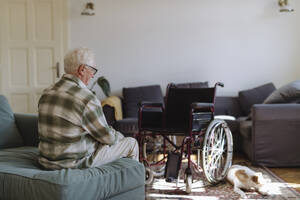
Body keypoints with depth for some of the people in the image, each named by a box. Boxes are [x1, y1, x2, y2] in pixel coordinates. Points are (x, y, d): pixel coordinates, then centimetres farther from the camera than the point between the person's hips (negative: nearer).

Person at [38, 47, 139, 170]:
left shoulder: (46, 93, 2)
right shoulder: (86, 99, -23)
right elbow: (108, 137, -13)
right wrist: (119, 136, 11)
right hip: (76, 163, -8)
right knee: (131, 143, 8)